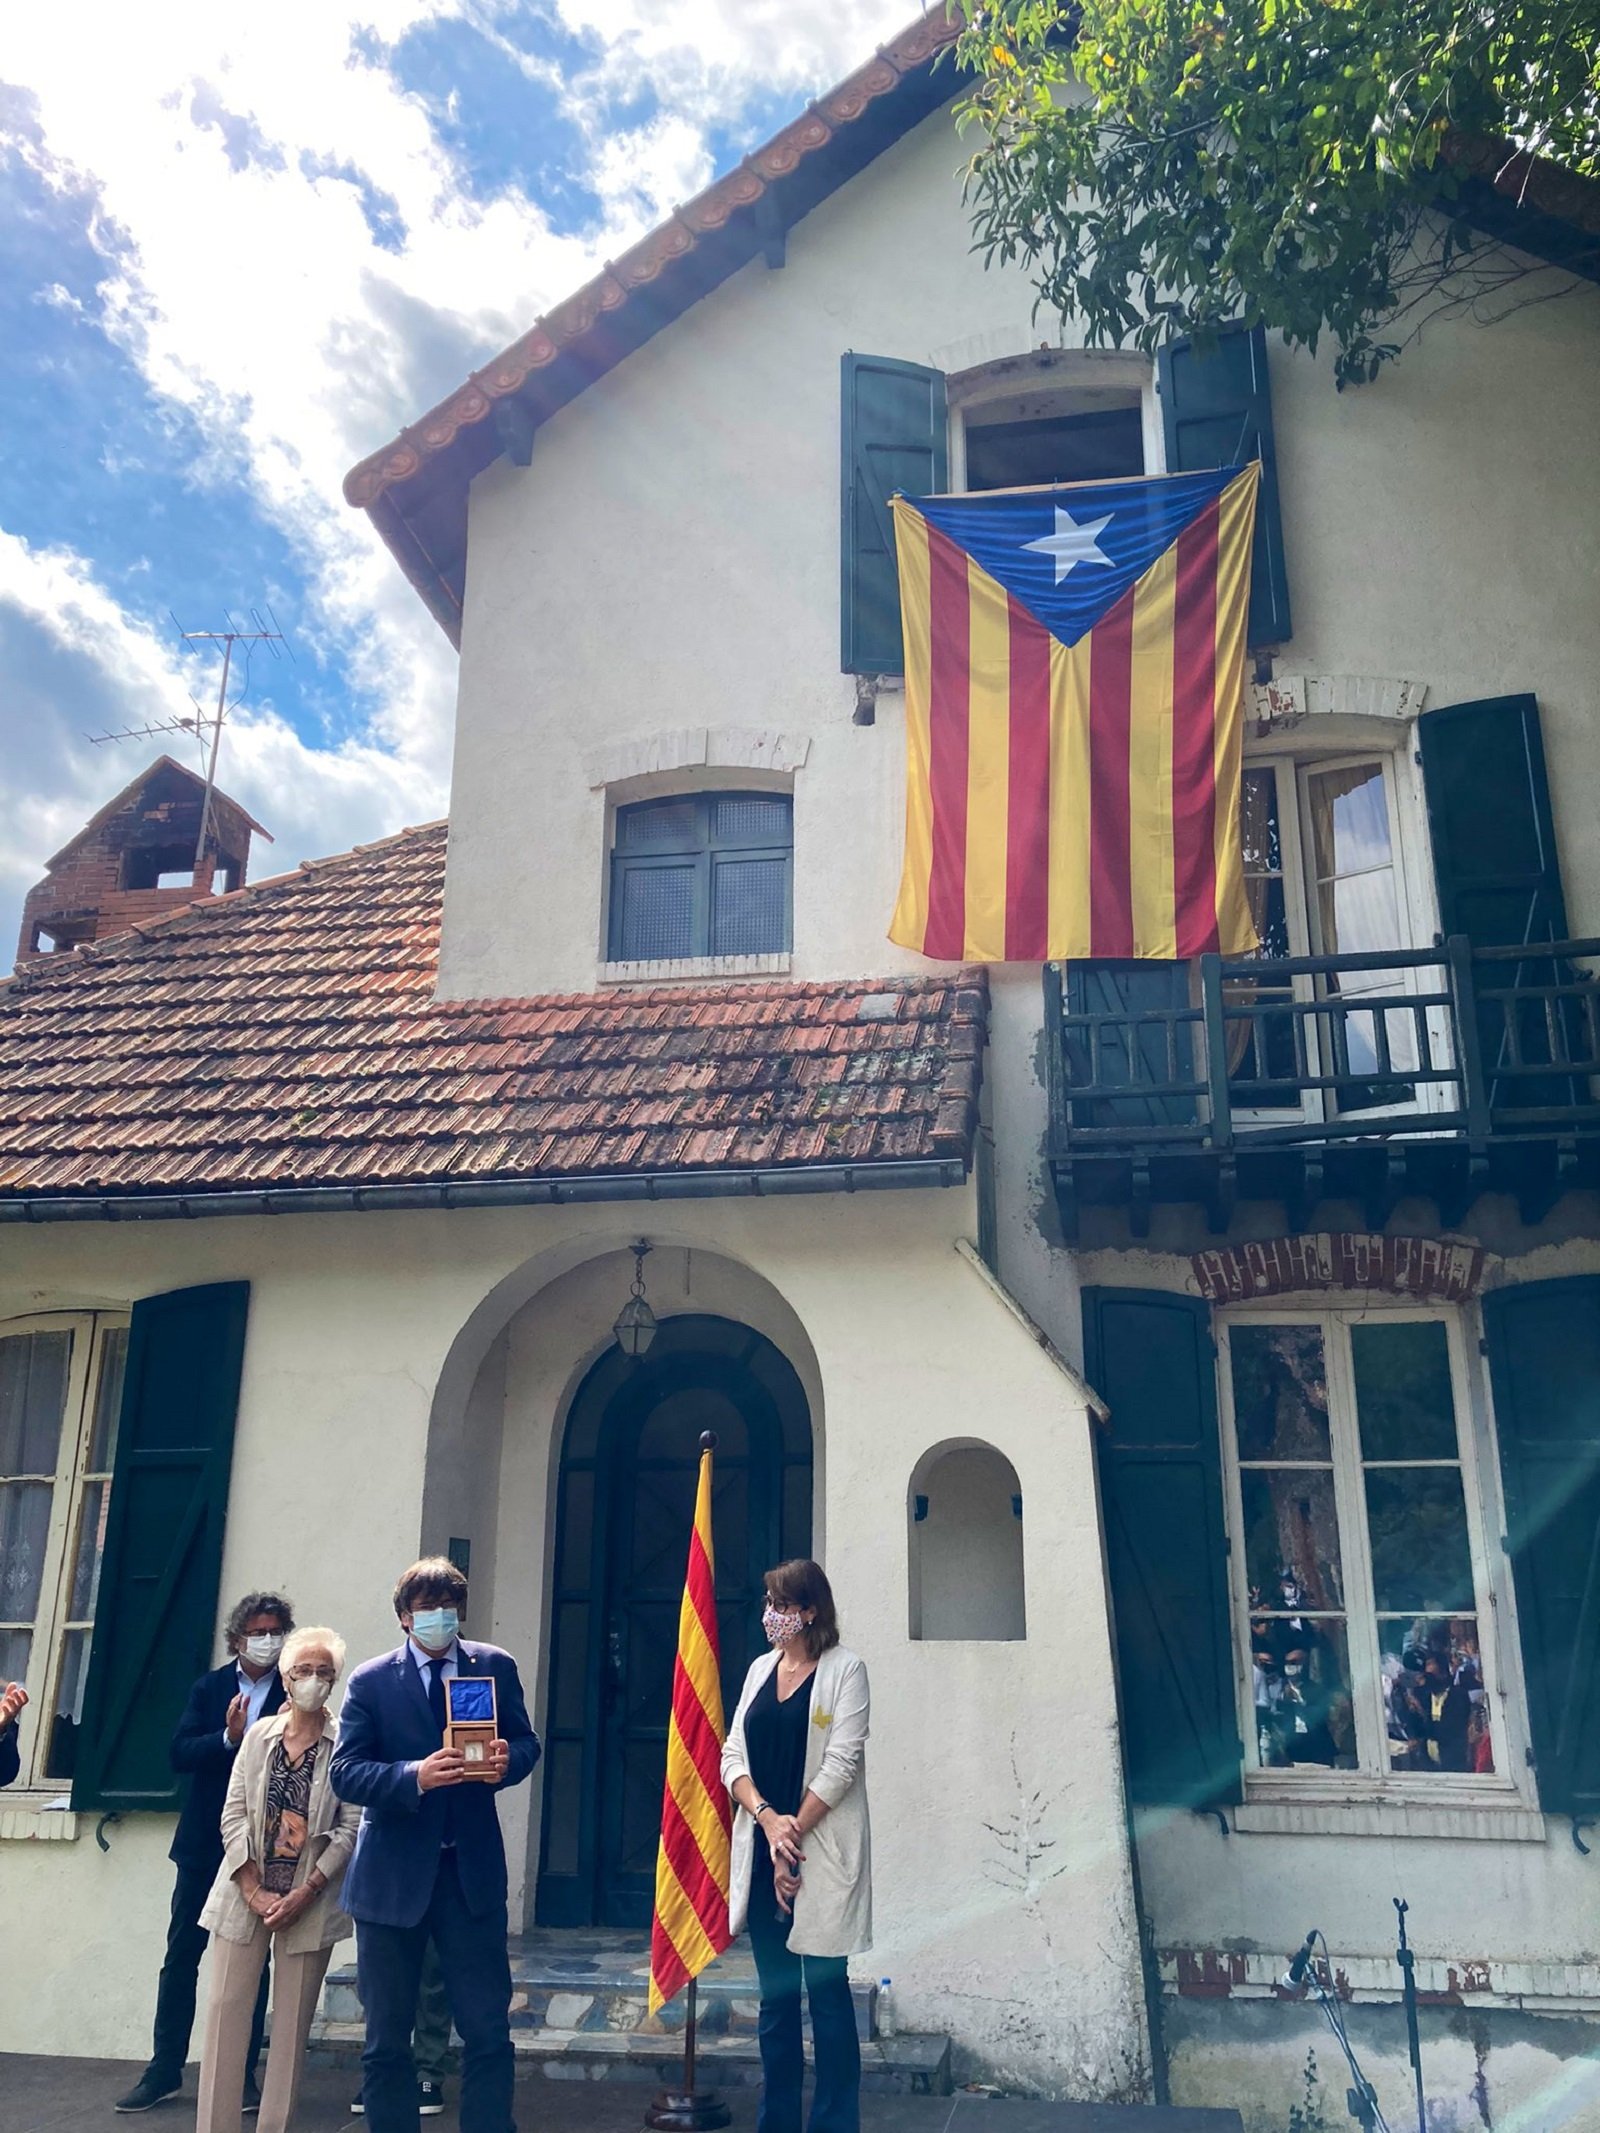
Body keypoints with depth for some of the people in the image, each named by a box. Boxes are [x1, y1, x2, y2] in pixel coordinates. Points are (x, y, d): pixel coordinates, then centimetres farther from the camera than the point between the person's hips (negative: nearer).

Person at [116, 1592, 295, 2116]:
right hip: (205, 1842, 2)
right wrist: (228, 1738, -23)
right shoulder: (210, 1688, 2)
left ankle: (243, 2074, 19)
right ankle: (164, 2068, 22)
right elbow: (180, 1753, -7)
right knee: (181, 1954, 8)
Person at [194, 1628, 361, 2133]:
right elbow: (234, 1815, 1)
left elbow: (350, 1830, -8)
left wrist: (303, 1894, -14)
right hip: (245, 1895, 2)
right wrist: (254, 1891, -8)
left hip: (309, 1902, -2)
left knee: (293, 2021, 4)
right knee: (226, 2010, 2)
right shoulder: (258, 1735, 4)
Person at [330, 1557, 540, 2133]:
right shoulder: (370, 1681, -2)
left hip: (473, 1870, 1)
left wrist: (508, 1760, -18)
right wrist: (416, 1776, -26)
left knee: (489, 2031, 2)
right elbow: (345, 1773, -9)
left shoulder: (496, 1667, 2)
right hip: (393, 1874, 0)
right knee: (387, 2037, 12)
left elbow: (526, 1742, 6)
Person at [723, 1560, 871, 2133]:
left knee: (827, 1990, 0)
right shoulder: (760, 1669, 11)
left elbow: (841, 1763, -11)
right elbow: (733, 1755, 5)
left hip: (820, 1851, -5)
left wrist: (795, 1832, -12)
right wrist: (768, 1818, -10)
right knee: (775, 1994, 12)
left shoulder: (844, 1669, -5)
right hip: (761, 1848, 5)